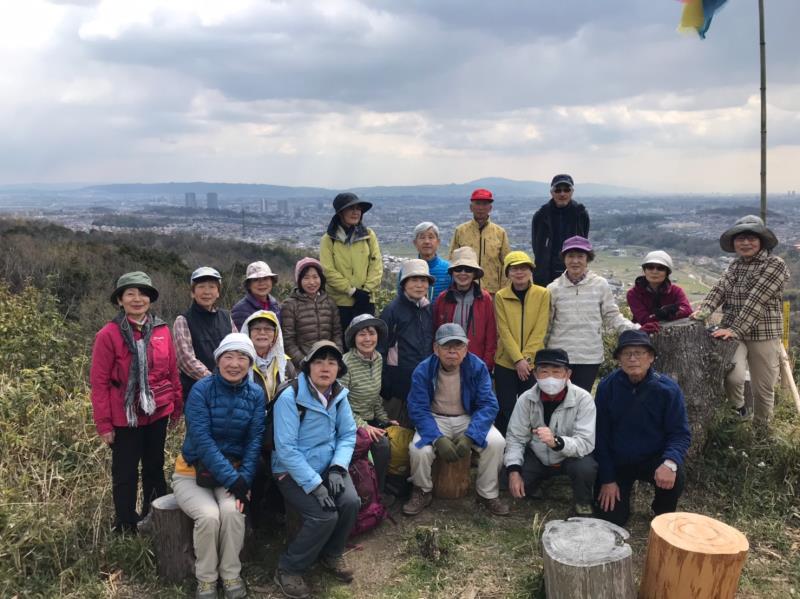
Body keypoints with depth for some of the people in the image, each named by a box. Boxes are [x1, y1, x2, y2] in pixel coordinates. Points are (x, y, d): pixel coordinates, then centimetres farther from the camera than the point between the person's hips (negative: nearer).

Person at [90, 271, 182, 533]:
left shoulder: (162, 331, 0)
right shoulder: (109, 334, -10)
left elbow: (172, 372, 7)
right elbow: (99, 382, -9)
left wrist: (177, 406, 8)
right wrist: (103, 423, -9)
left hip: (158, 413, 4)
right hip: (125, 417, -4)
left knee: (155, 469, 18)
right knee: (125, 474, 9)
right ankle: (126, 528, 24)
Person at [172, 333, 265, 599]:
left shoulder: (255, 394, -3)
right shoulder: (201, 390, -15)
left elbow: (255, 439, -7)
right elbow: (202, 440, -21)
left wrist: (244, 479, -20)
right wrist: (232, 479, -26)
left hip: (233, 470, 2)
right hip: (193, 471, -2)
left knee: (232, 510, -27)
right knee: (209, 515, -28)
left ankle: (231, 574, -4)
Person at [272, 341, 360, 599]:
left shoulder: (338, 395, 1)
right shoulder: (290, 398, -19)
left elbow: (348, 435, 2)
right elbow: (285, 448, -23)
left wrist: (337, 467, -16)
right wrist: (314, 484, -26)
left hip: (327, 466, 6)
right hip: (293, 471, -5)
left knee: (351, 502, -18)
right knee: (325, 515, -24)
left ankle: (331, 554, 11)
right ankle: (288, 569, 0)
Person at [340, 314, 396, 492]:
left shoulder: (378, 358, 6)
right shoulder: (346, 364, -17)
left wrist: (384, 418, 7)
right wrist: (362, 426, -20)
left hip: (370, 419, 7)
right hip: (350, 422, -7)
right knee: (382, 444, -27)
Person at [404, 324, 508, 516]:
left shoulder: (477, 367, -15)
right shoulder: (423, 371, -16)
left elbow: (488, 405, -15)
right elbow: (418, 410, -17)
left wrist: (469, 436, -30)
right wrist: (438, 438, -33)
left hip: (469, 418, 1)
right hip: (435, 419, -1)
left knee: (496, 442, -24)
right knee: (419, 449, -29)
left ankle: (488, 494, 1)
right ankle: (422, 492, 4)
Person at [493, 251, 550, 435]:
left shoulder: (543, 294, -1)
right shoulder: (500, 296, 0)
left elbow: (540, 330, -6)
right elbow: (504, 331, -7)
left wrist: (526, 357, -13)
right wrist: (518, 359, -15)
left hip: (532, 363, 0)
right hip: (505, 363, 0)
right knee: (505, 410, 5)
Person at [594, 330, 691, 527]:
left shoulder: (668, 389, -14)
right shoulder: (607, 387, -12)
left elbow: (680, 433, -13)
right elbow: (600, 435, -7)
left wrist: (670, 462, -34)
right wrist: (607, 479, -8)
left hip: (654, 459, 0)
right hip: (616, 463, 1)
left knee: (675, 477, -32)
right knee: (610, 519, -8)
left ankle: (663, 515, 2)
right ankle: (621, 494, 28)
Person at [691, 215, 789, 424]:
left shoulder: (775, 265, -10)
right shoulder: (735, 265, 11)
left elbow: (755, 301, -19)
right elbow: (719, 289, 0)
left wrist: (735, 330, -26)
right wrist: (703, 311, -19)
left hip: (763, 335, -3)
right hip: (732, 331, 3)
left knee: (763, 388, 8)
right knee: (733, 377, -20)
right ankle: (737, 408, 13)